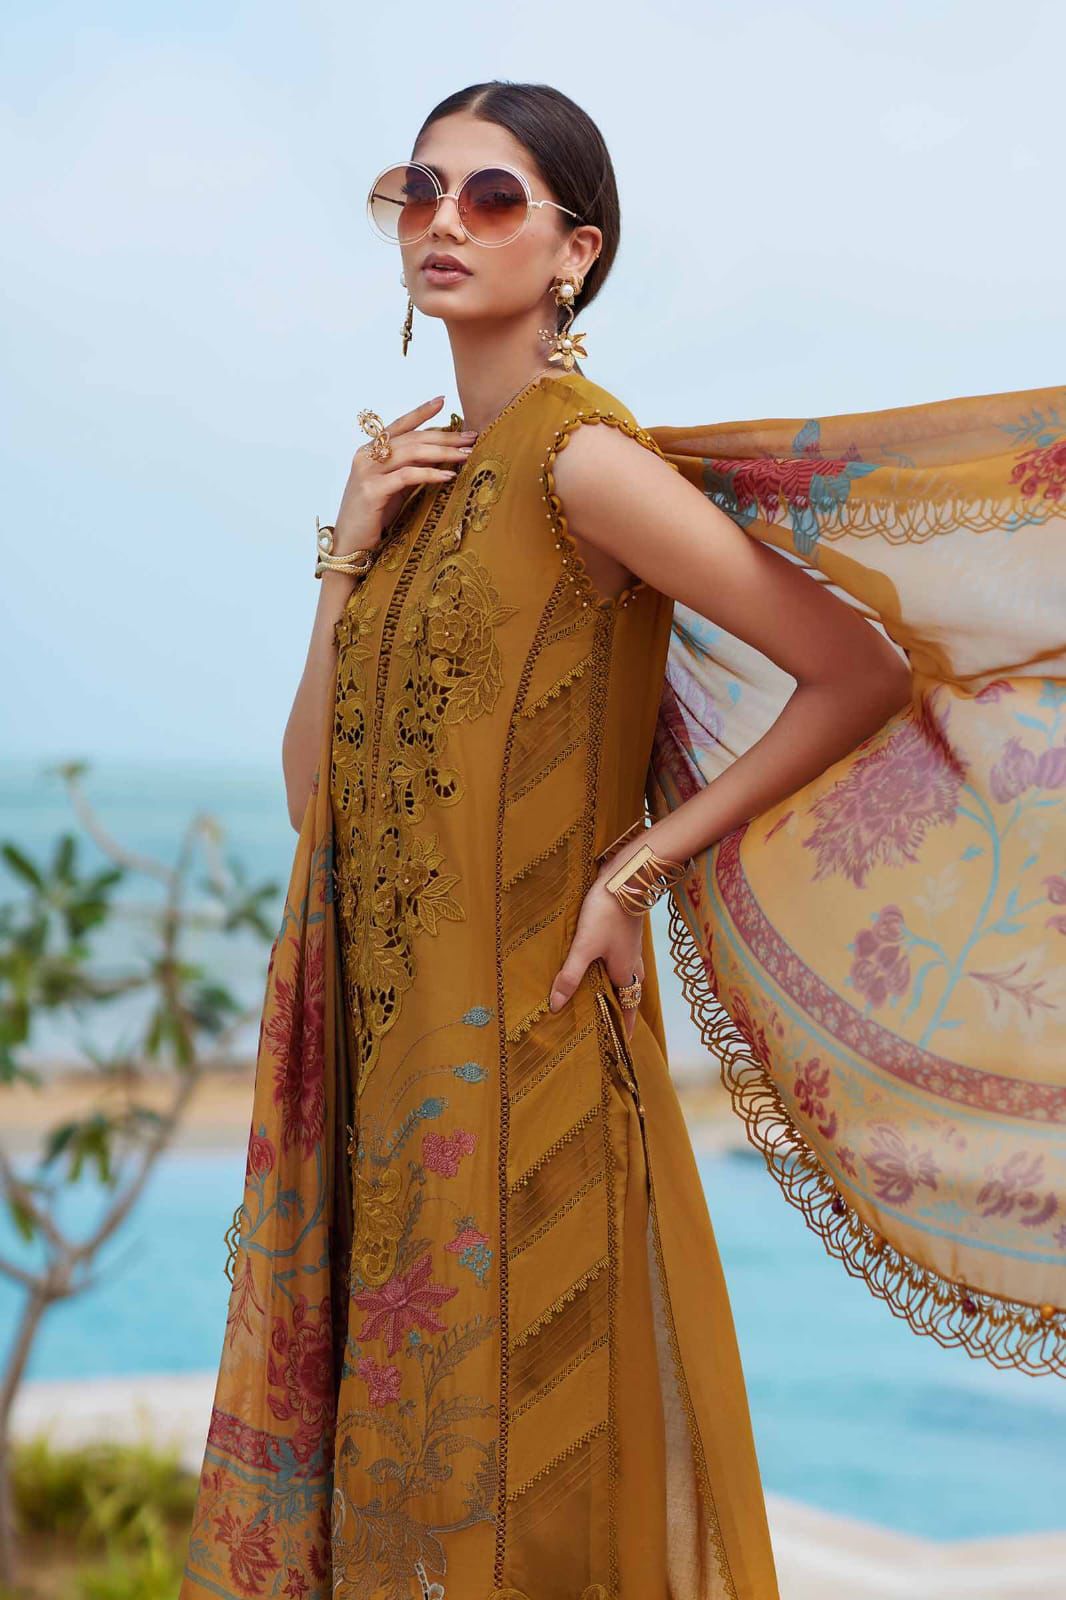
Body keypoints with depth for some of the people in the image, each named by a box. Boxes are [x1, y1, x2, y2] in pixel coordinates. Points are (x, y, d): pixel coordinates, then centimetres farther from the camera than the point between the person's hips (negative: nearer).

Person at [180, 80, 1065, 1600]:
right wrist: (350, 547, -1)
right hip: (390, 1058, 7)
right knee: (394, 1463, 15)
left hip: (522, 1059, -7)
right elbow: (316, 790, 8)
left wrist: (639, 865, -13)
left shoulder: (581, 457, -11)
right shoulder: (420, 472, 12)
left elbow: (866, 671, -17)